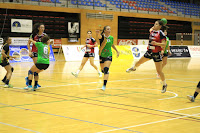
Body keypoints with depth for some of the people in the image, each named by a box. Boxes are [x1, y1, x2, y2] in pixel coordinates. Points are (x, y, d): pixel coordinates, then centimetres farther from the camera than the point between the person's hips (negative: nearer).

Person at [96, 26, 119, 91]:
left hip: (109, 55, 0)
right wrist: (98, 33, -62)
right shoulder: (102, 36, -12)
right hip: (101, 55, 0)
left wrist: (117, 51, 18)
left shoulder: (111, 38, -2)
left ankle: (104, 85, -24)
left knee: (106, 69, -20)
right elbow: (99, 36, -39)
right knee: (103, 70, 15)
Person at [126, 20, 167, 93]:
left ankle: (164, 85, 14)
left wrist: (156, 43, -31)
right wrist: (154, 27, 18)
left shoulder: (161, 33, -13)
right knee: (139, 62, 22)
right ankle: (133, 68, 56)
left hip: (157, 54, -6)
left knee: (159, 71, -4)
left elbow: (164, 44, -19)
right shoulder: (152, 31, 5)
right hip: (149, 52, 6)